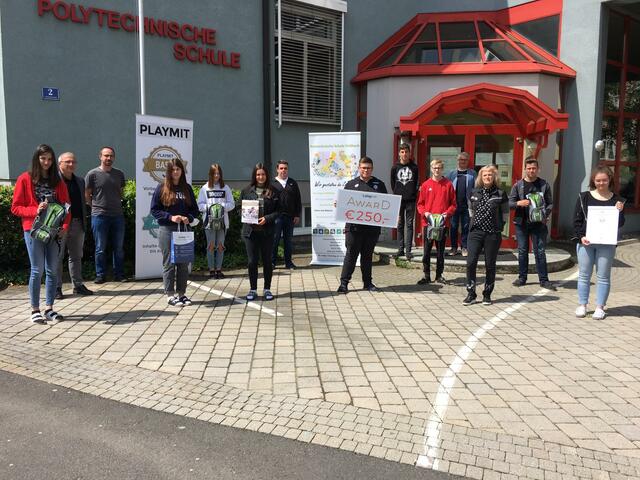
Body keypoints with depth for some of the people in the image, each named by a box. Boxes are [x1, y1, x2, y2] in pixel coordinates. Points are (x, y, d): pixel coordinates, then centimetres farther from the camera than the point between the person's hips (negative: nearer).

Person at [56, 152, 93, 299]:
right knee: (57, 257, 2)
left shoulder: (80, 181, 14)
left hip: (77, 224, 6)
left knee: (76, 256, 12)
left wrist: (84, 222, 11)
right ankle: (56, 288, 8)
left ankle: (78, 285, 20)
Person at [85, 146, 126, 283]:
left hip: (117, 215, 3)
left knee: (119, 248, 7)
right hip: (99, 216, -3)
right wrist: (96, 207, 2)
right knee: (100, 248, 3)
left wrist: (117, 204, 12)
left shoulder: (119, 174, 9)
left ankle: (119, 274, 16)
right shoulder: (93, 174, -2)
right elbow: (87, 195, 2)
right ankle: (100, 275, 13)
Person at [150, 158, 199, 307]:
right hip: (167, 230, -3)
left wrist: (188, 218, -8)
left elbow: (194, 208, 12)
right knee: (169, 263, 1)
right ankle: (170, 295, 9)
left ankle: (181, 293, 18)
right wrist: (170, 217, -15)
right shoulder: (161, 188, 0)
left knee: (183, 263, 7)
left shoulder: (187, 188, 10)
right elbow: (154, 210, -2)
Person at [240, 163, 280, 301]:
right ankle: (253, 289, 16)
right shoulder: (246, 191, 5)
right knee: (252, 261, 3)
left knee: (267, 260, 7)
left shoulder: (273, 192, 2)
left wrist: (267, 218, -14)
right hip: (250, 231, 1)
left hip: (267, 231, 0)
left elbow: (278, 211, 0)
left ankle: (267, 289, 19)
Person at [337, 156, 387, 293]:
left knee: (368, 255, 11)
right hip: (354, 226, -2)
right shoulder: (351, 184, 9)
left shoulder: (379, 184, 12)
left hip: (372, 227, 2)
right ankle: (344, 282, 4)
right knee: (351, 254, -2)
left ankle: (368, 282, 20)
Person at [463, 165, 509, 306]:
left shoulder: (500, 194, 0)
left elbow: (505, 214, 6)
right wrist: (473, 223, 11)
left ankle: (487, 295, 16)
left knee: (490, 265, 5)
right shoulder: (474, 193, 7)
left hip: (493, 234, -2)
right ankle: (471, 294, 3)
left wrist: (499, 227, 0)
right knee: (470, 263, -7)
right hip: (475, 232, 2)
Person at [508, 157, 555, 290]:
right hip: (521, 223, 1)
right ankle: (522, 277, 19)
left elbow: (550, 203, 8)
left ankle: (544, 280, 8)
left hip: (539, 224, -1)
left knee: (540, 252, 1)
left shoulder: (544, 185, 4)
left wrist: (545, 215, -8)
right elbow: (510, 203, 4)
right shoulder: (518, 185, 3)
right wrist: (518, 203, -17)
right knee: (522, 251, 8)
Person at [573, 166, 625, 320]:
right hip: (585, 242, 0)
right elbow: (577, 220, 1)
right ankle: (582, 305, 16)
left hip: (606, 244, 0)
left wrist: (619, 212, -15)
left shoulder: (616, 200, 4)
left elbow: (620, 224, 4)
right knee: (584, 275, 6)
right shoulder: (584, 197, 3)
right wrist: (581, 236, -11)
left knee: (603, 276, 5)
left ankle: (600, 307, 13)